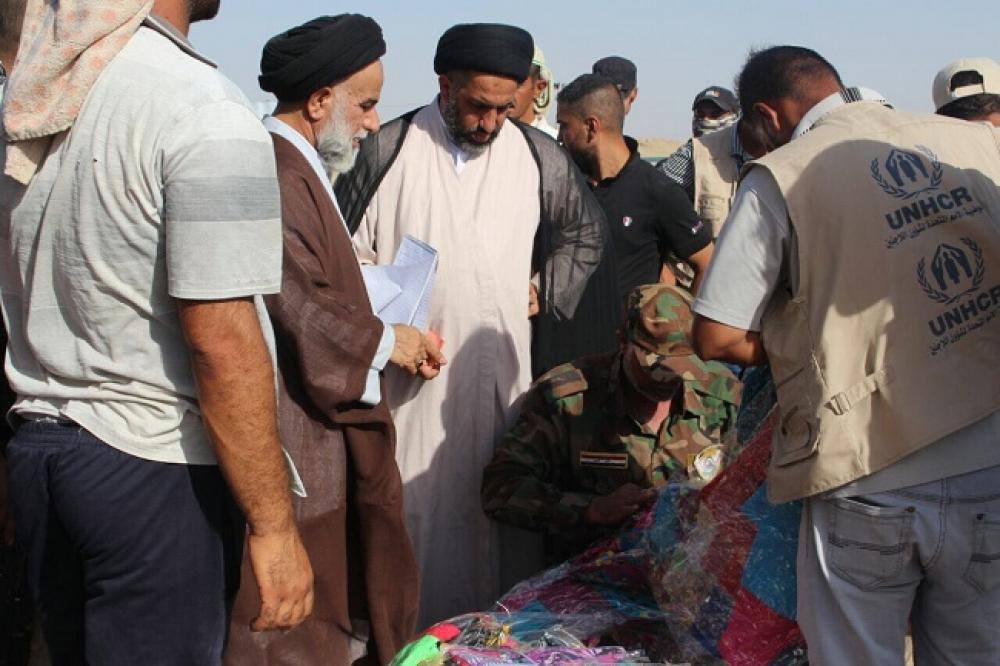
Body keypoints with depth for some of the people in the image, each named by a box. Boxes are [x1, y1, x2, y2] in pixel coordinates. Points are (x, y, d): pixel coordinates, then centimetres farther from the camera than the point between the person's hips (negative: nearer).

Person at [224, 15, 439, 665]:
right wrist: (384, 342, -11)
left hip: (330, 430, 11)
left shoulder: (301, 169, 15)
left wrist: (395, 334, 10)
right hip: (297, 438, -11)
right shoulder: (277, 176, -19)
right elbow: (296, 305, -25)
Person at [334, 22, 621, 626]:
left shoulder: (538, 156, 6)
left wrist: (544, 290, 9)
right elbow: (350, 254, 6)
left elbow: (586, 231, 21)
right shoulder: (388, 151, 0)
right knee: (416, 502, -1)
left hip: (501, 368, 2)